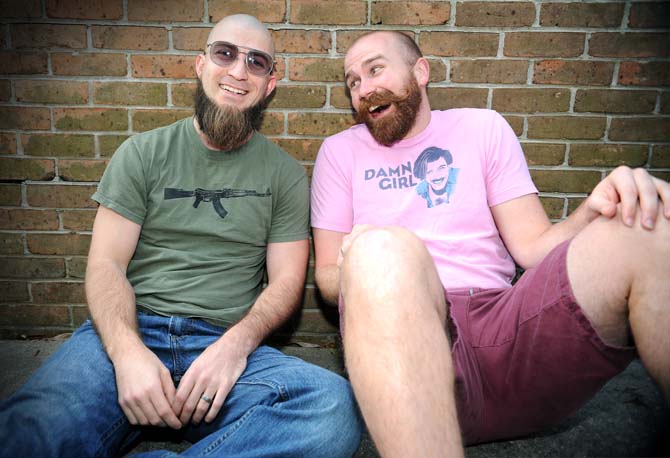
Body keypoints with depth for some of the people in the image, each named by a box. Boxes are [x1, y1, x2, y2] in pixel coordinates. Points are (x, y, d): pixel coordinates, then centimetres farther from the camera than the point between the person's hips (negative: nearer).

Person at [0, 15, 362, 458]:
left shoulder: (285, 173, 9)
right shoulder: (142, 152, 11)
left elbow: (287, 279, 4)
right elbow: (106, 263, 3)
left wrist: (235, 344, -16)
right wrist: (128, 351, -16)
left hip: (225, 343, 2)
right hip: (128, 333, -1)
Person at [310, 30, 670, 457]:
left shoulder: (482, 126, 17)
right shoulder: (341, 150, 15)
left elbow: (532, 245, 11)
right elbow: (327, 273, 10)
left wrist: (593, 212, -11)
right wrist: (360, 273, -15)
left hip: (507, 323, 2)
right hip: (407, 331, -1)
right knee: (378, 247, -36)